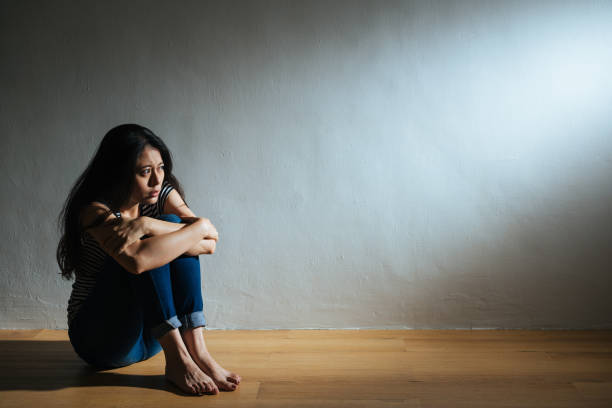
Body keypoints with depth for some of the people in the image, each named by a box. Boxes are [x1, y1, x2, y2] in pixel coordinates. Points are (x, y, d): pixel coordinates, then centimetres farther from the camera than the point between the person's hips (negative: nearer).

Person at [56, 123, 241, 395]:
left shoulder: (163, 194, -1)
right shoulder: (95, 211, -19)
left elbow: (210, 242, -18)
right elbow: (137, 260, -40)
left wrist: (146, 224, -32)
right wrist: (199, 227, -28)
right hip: (98, 338, -5)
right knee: (144, 248, -27)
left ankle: (197, 350, -26)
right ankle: (177, 361, -30)